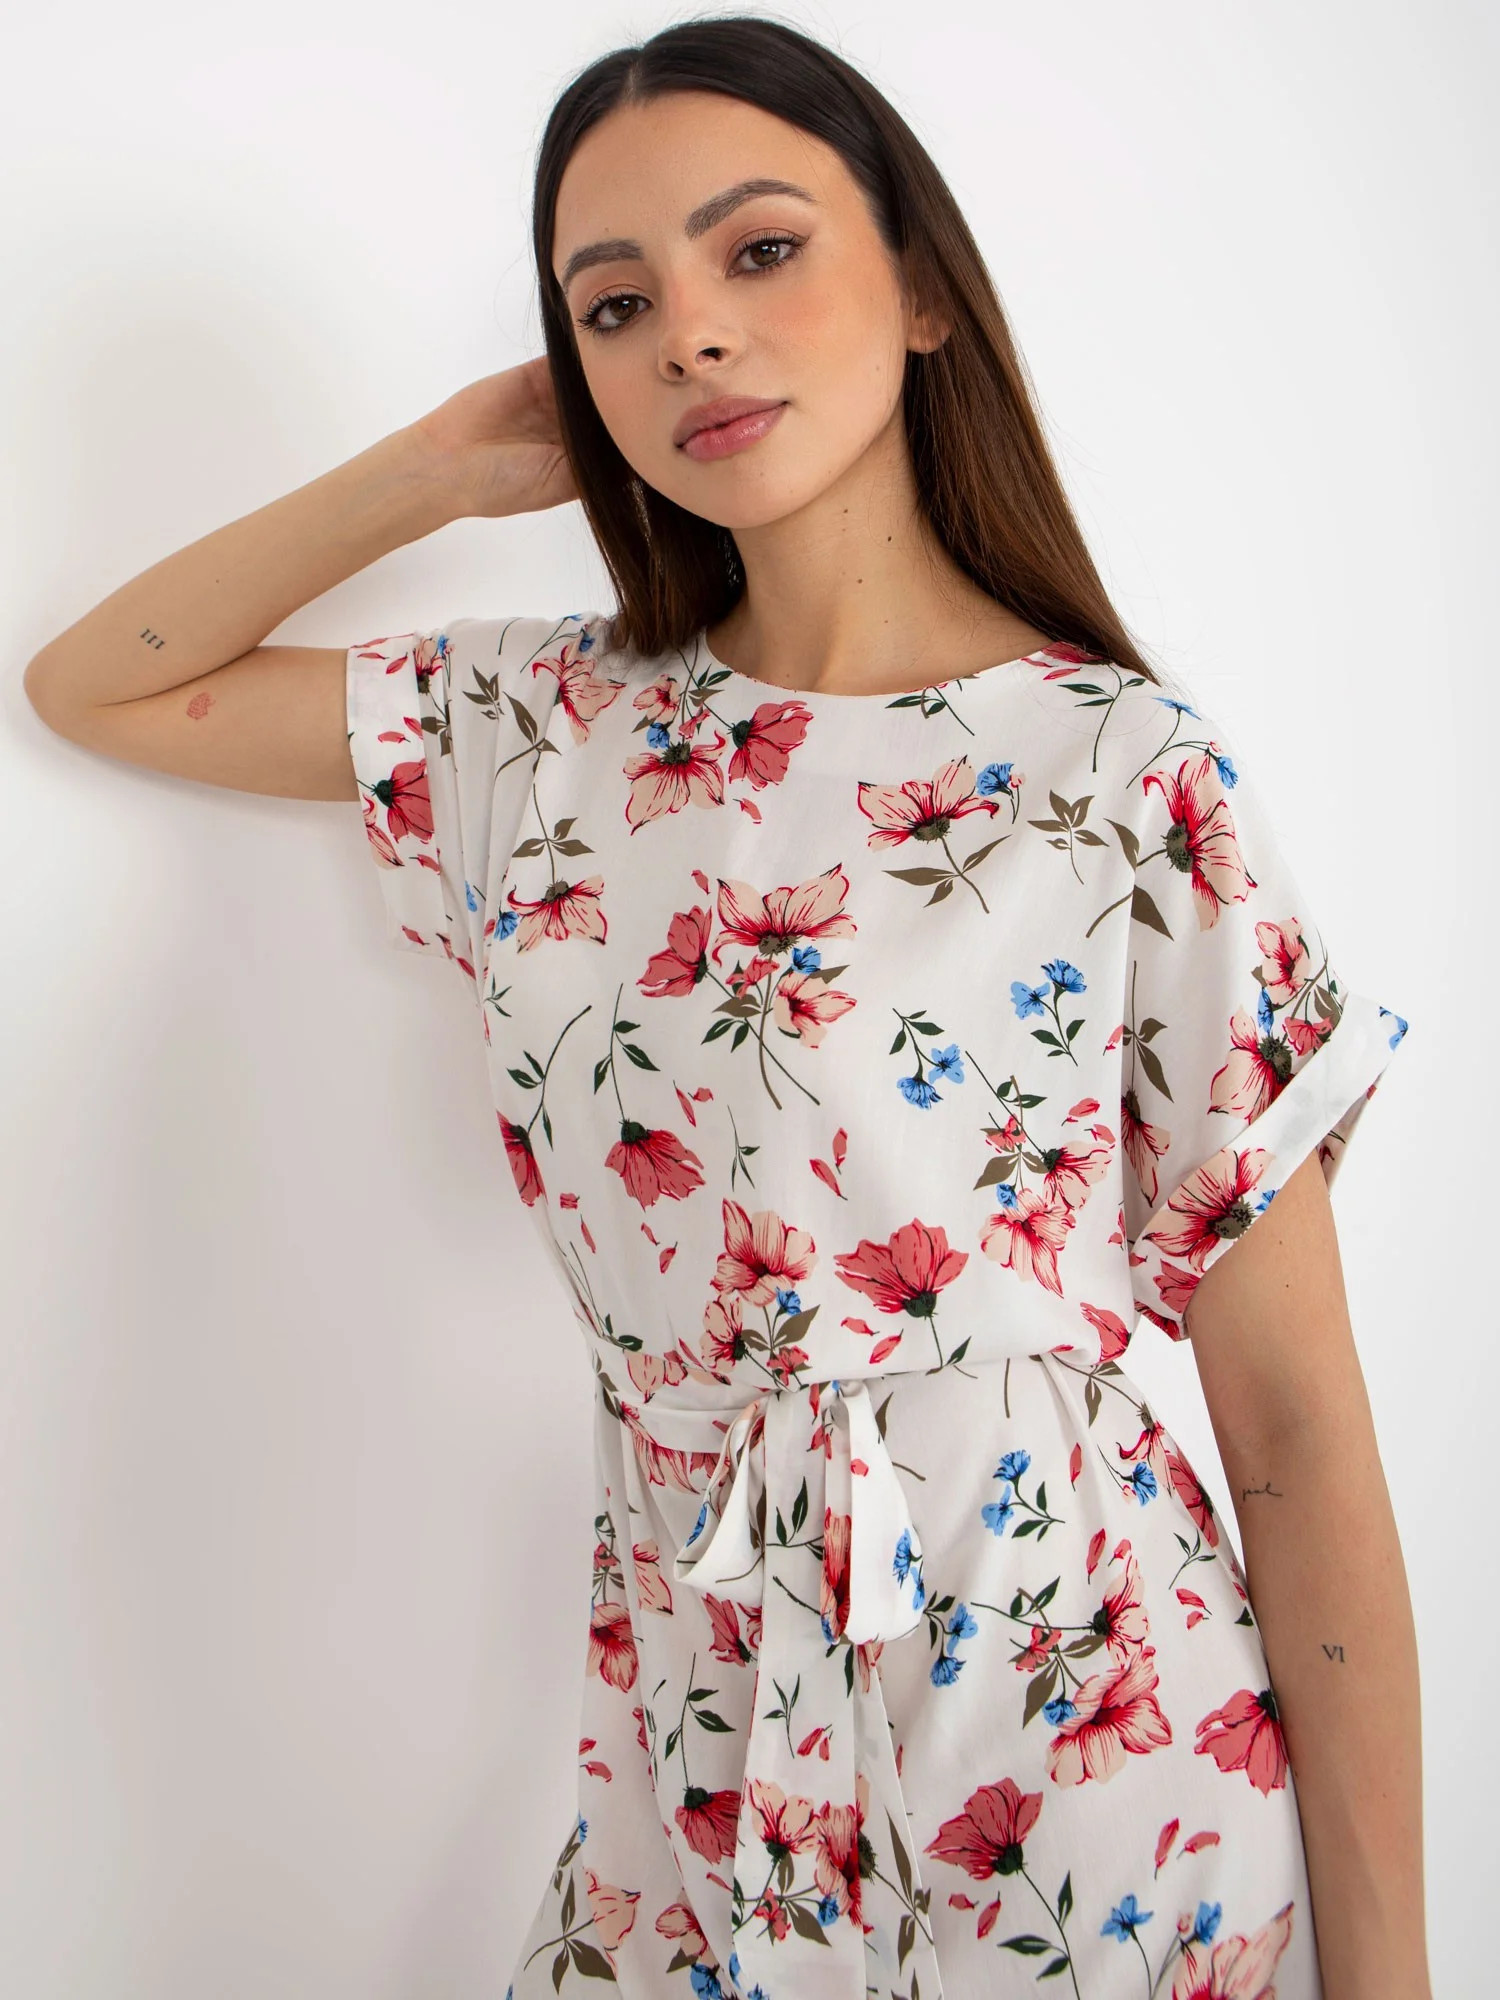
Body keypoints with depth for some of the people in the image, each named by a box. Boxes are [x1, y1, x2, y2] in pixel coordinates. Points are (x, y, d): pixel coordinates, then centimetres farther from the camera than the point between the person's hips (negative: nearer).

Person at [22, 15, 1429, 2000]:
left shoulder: (1137, 773, -13)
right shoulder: (550, 730, 0)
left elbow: (1297, 1427, -11)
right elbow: (95, 682, 11)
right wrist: (445, 462, 2)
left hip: (1094, 1751, -3)